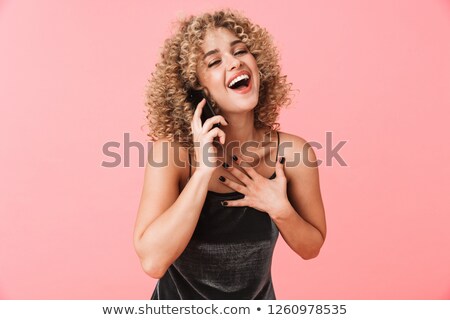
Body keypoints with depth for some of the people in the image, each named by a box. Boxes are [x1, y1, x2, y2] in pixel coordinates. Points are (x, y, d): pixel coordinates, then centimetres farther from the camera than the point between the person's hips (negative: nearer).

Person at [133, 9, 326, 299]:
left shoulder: (292, 152, -18)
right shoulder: (172, 152, -23)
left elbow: (311, 247, -6)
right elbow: (153, 261, -30)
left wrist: (280, 210, -24)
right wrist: (204, 171, -34)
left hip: (256, 300, 2)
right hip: (179, 300, -1)